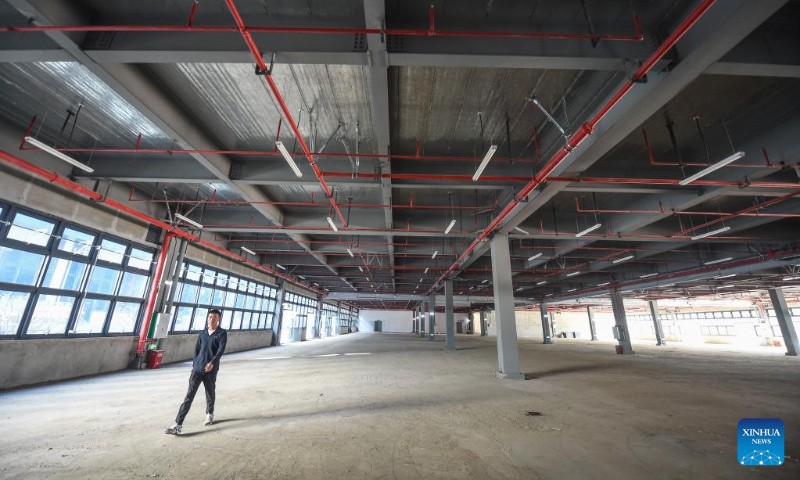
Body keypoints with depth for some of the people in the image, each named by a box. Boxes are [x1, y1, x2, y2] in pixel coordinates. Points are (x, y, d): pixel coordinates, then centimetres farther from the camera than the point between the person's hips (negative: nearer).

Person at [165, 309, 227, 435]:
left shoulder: (222, 333, -4)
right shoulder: (202, 334, 11)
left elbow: (221, 349, -15)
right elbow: (197, 350, 15)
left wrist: (212, 362, -27)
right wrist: (194, 366, 8)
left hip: (211, 371, -3)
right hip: (197, 369, 3)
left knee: (210, 395, 13)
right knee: (189, 396, -2)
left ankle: (210, 414, 36)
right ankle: (178, 425, 1)